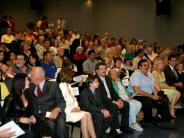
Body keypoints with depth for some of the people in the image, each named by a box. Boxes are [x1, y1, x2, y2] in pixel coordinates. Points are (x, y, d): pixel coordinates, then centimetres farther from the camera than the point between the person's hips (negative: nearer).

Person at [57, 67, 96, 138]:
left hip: (72, 109, 8)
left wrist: (76, 107, 0)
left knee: (88, 114, -14)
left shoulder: (68, 85, 19)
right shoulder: (62, 86, -11)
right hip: (66, 112, -8)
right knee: (84, 116, -24)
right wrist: (72, 109, -13)